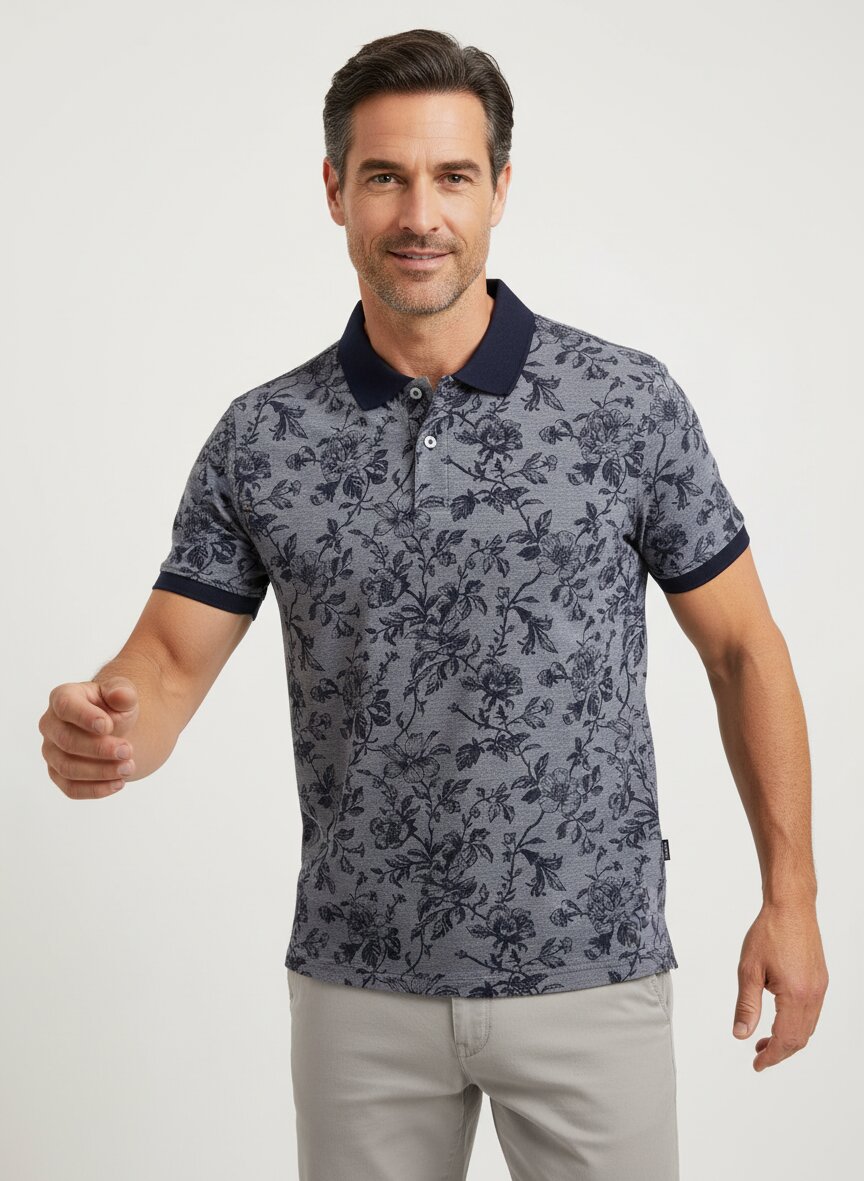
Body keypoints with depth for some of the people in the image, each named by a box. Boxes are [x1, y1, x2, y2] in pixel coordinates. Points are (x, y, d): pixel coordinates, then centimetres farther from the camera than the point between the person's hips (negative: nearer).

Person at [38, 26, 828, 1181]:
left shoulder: (627, 402, -7)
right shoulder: (261, 437, -1)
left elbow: (742, 648, 0)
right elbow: (169, 662, -1)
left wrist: (790, 894, -2)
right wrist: (98, 728, -24)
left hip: (589, 970, -1)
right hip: (358, 982, 2)